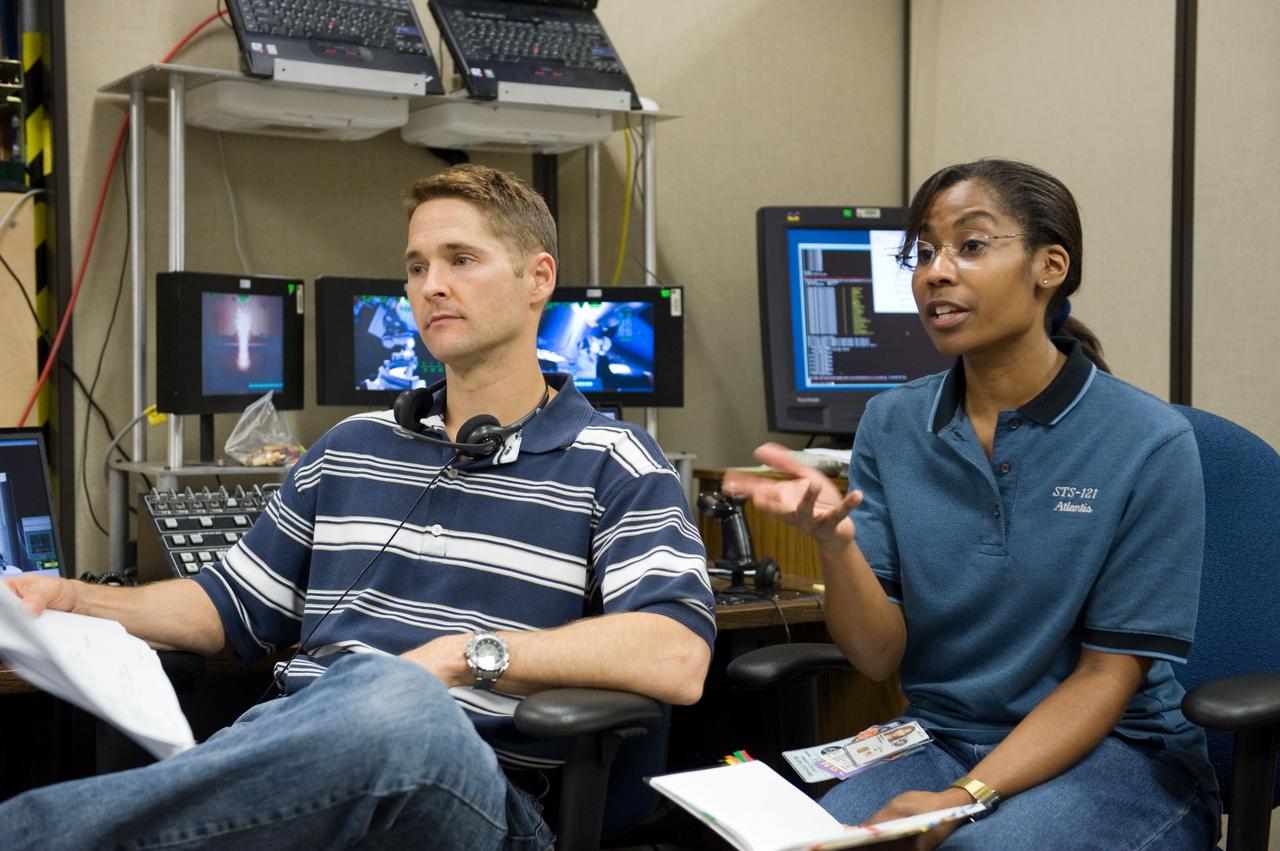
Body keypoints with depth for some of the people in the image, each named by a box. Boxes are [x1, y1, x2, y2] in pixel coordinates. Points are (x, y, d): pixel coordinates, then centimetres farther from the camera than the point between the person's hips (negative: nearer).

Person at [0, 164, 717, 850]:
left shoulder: (613, 466, 7)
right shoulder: (353, 449, 25)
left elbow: (676, 659, -10)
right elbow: (232, 609, 30)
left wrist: (470, 653, -16)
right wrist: (74, 599, 14)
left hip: (479, 793, -4)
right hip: (290, 749, 5)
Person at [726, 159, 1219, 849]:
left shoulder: (1150, 443, -10)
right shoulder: (891, 425, 1)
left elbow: (1108, 674, -9)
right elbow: (880, 656, -2)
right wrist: (835, 541, -23)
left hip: (1112, 755, -3)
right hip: (938, 738, 3)